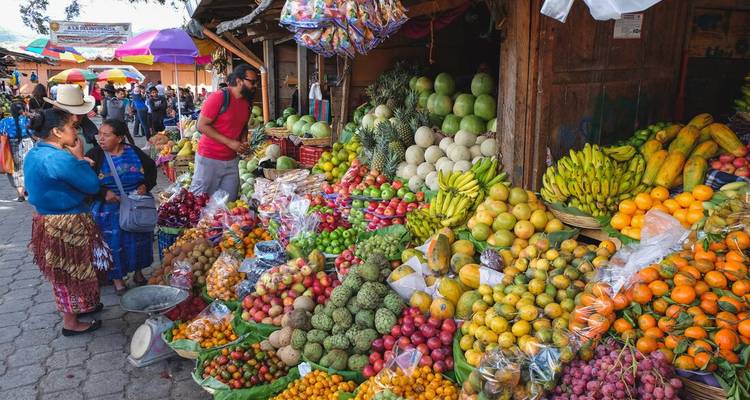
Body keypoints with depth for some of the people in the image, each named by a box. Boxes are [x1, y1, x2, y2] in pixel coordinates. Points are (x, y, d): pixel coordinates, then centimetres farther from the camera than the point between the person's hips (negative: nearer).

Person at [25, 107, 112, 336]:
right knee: (71, 273, 8)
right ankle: (71, 323, 23)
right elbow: (92, 186, -21)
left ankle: (74, 306, 45)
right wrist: (79, 158, -12)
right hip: (67, 225, -10)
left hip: (45, 220, 10)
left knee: (64, 272, 26)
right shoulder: (60, 159, -28)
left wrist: (76, 162, 1)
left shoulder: (35, 154, 4)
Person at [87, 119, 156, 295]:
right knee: (114, 242, 4)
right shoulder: (94, 156, -9)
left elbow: (151, 168, 9)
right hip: (109, 210, -2)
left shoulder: (135, 153, -4)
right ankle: (117, 277, 21)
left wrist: (146, 185, -7)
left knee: (138, 239, 12)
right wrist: (104, 193, -22)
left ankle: (138, 271, 33)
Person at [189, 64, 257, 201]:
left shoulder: (247, 102, 7)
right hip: (209, 159, -6)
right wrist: (229, 142, -21)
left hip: (231, 160, 7)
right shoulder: (218, 97, -15)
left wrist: (244, 141, 1)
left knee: (230, 201, 10)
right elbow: (202, 126, -17)